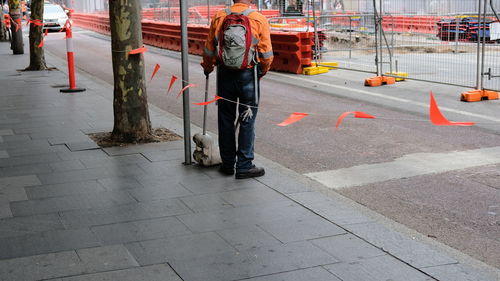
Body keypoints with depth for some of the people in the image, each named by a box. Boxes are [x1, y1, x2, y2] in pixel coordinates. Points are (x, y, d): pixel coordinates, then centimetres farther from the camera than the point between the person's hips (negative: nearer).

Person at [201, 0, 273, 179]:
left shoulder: (218, 18, 0)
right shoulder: (259, 20, -8)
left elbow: (209, 50, 7)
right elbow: (266, 53, -5)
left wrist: (207, 68, 26)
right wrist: (263, 71, 15)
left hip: (225, 75, 3)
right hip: (248, 75, -2)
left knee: (225, 119, 12)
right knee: (247, 121, 5)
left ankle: (228, 164, 20)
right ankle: (244, 166, 7)